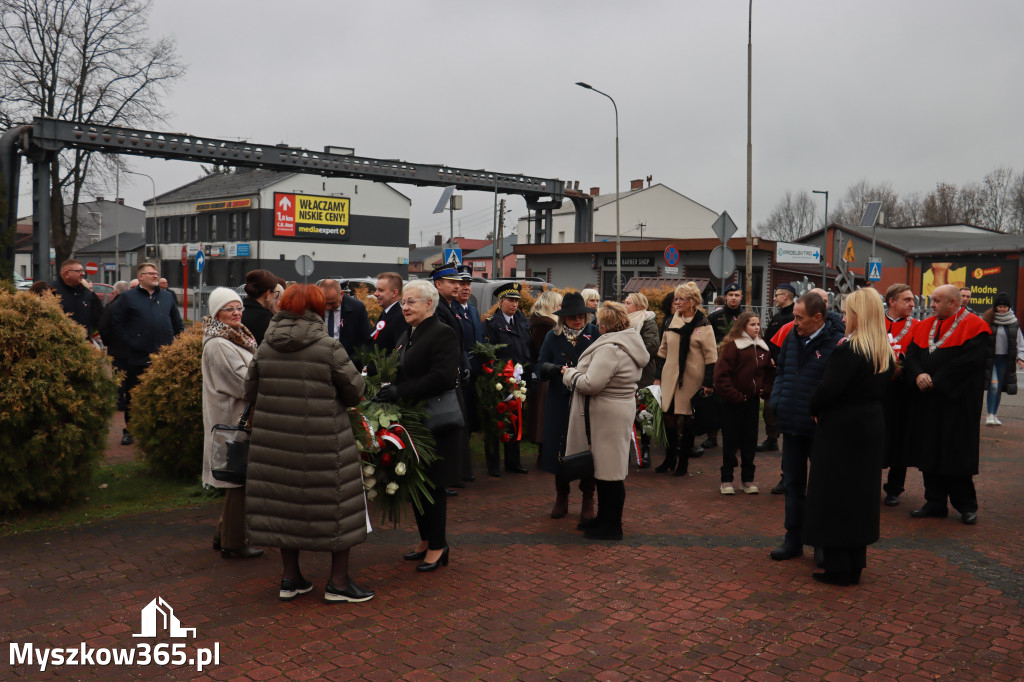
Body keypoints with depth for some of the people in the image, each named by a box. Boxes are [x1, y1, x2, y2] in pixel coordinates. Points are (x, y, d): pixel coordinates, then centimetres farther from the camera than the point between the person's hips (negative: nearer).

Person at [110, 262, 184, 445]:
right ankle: (129, 430, 19)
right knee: (133, 396, 6)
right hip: (137, 358, -3)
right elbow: (116, 325, -2)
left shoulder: (167, 297, 14)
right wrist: (131, 343, -10)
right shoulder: (128, 297, 2)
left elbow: (178, 325, 18)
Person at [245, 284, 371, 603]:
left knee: (285, 504, 15)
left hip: (274, 439, 5)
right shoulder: (329, 347, -12)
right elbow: (355, 391, -6)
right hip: (322, 442, -5)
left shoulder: (265, 347, 1)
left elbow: (250, 392, 9)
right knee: (336, 504, 7)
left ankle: (289, 579, 25)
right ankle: (338, 582, 14)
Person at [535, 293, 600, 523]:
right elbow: (540, 366, 0)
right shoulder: (553, 337, 5)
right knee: (560, 447, 5)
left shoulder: (595, 334, 0)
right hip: (560, 402, 2)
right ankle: (561, 498, 21)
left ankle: (588, 500, 15)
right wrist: (553, 368, -21)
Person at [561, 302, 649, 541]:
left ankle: (611, 526, 8)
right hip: (621, 410, 10)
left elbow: (591, 384, -26)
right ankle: (604, 518, 30)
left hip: (606, 416, -10)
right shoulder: (630, 344, 12)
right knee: (605, 467, 18)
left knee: (608, 470, -2)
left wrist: (570, 374, -8)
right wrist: (575, 373, 15)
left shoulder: (610, 349, -21)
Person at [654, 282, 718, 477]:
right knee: (669, 416, 4)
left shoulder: (703, 325, -5)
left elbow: (711, 357, -6)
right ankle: (670, 458, 19)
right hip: (670, 377, 4)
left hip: (692, 379, -4)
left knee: (688, 419, 4)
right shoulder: (672, 322, 9)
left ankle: (683, 461, 16)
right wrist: (658, 376, 12)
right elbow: (663, 351, 15)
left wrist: (708, 383, -10)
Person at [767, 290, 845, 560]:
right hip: (792, 425, 6)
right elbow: (780, 372, 16)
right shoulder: (791, 338, 6)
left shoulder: (837, 343, -16)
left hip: (820, 428, -6)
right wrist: (777, 402, 4)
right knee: (793, 483, 15)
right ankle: (794, 538, 27)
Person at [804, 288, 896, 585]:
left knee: (834, 497, 3)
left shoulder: (848, 351, -20)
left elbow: (826, 390, -22)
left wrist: (814, 409, -5)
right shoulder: (886, 354, 6)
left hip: (840, 430, -8)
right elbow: (881, 389, 12)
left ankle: (838, 567, 8)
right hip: (872, 425, 8)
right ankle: (855, 564, 24)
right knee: (861, 494, 15)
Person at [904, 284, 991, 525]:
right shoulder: (925, 326, 12)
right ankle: (935, 503, 19)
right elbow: (911, 354, 6)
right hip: (927, 402, 6)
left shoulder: (974, 326, -7)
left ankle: (966, 505, 14)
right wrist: (918, 375, -15)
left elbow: (970, 361, -17)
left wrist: (936, 380, -18)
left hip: (957, 402, -6)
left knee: (957, 455, 0)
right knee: (930, 452, 9)